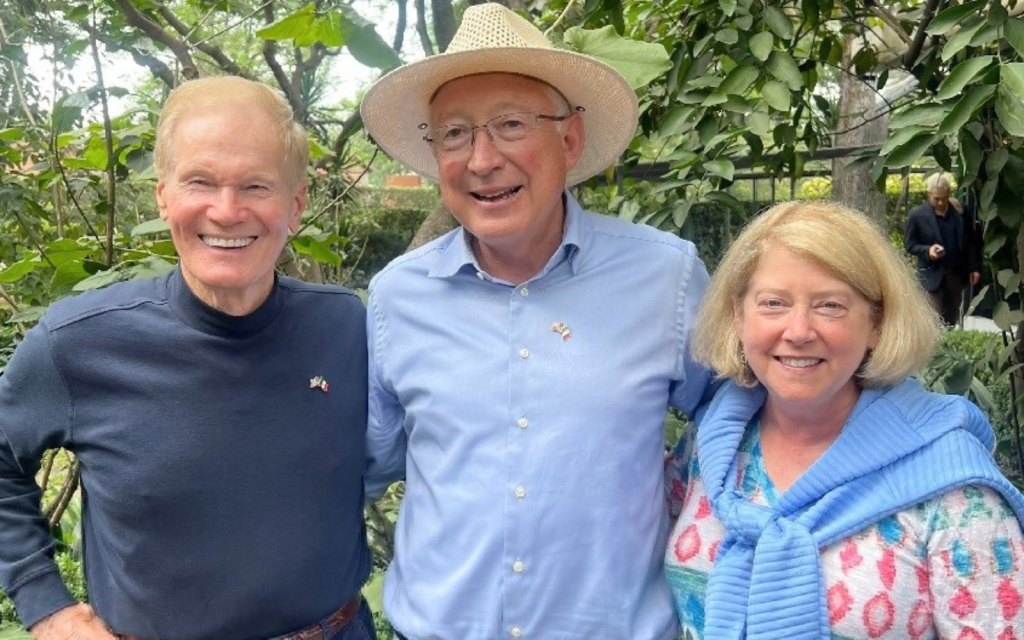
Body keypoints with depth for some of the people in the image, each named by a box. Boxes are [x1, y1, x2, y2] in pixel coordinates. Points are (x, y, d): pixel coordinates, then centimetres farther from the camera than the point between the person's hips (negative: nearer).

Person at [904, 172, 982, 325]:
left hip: (956, 273, 4)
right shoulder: (917, 215, -9)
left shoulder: (960, 211, 1)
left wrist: (974, 267, 4)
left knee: (952, 318, 11)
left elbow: (971, 241, 8)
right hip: (932, 274, -4)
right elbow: (909, 243, -3)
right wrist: (927, 251, -22)